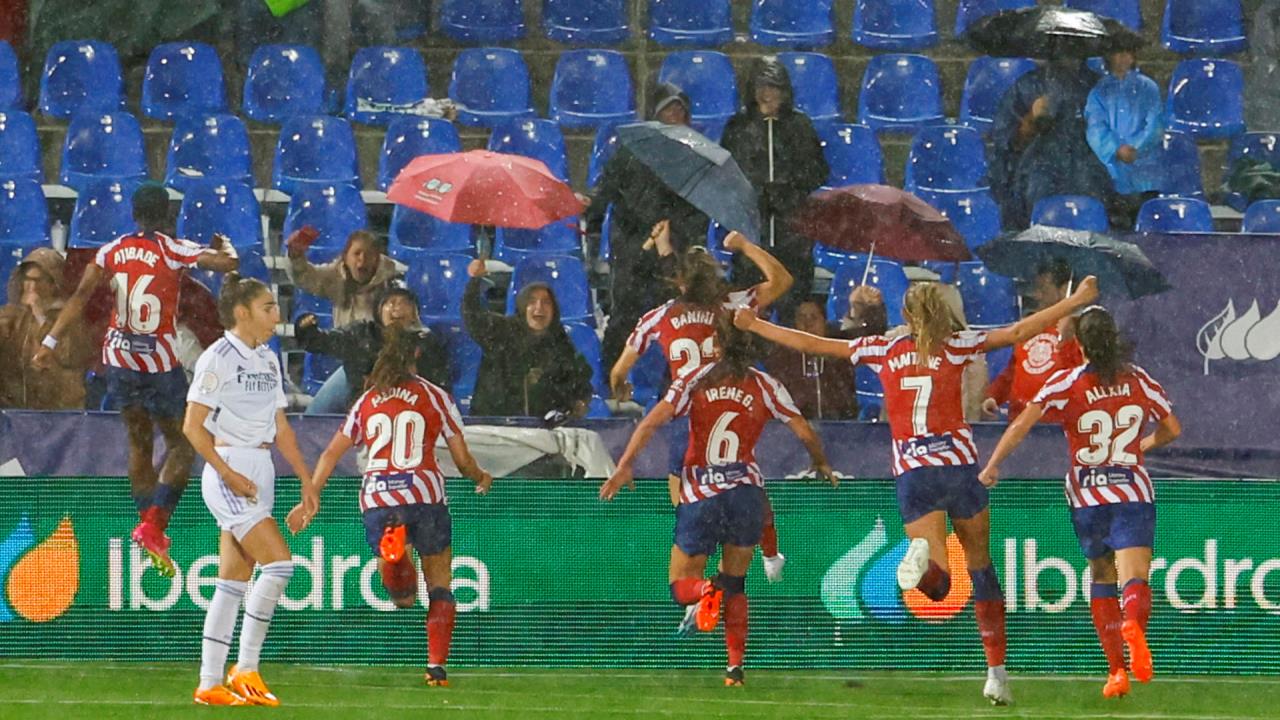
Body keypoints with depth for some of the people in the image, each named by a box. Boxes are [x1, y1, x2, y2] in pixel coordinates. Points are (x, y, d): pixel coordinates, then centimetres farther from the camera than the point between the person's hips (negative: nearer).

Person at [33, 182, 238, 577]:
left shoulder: (112, 251, 2)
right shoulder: (174, 250, -8)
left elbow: (80, 296, -7)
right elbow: (227, 263, -17)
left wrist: (50, 343, -8)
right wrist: (223, 246, 6)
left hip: (119, 356, 4)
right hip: (160, 363, -4)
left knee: (139, 443, 19)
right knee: (182, 445, 5)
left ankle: (148, 523, 20)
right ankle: (154, 522, -13)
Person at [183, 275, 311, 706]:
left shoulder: (268, 360, 15)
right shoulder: (218, 358, -9)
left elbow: (280, 427, 20)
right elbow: (193, 427, -12)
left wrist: (307, 478, 14)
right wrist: (228, 473, -19)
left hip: (260, 472, 8)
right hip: (228, 471, -8)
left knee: (233, 582, 6)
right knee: (279, 562, -16)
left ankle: (210, 684, 7)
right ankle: (245, 668, -10)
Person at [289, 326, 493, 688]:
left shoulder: (367, 401, 15)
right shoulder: (435, 396, 8)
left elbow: (331, 453, 14)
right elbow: (462, 459, 9)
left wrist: (310, 497, 21)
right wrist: (481, 478, 30)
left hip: (376, 497, 2)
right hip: (424, 493, -2)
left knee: (402, 594, 7)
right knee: (439, 586, 12)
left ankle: (392, 552, -27)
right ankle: (436, 666, 0)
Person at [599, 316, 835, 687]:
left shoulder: (695, 378, 3)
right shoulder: (765, 386, 6)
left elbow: (652, 422, -8)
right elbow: (806, 434, 8)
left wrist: (624, 467, -6)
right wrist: (822, 465, 27)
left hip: (699, 496, -2)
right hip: (746, 492, 2)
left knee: (680, 587, 10)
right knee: (735, 583, 19)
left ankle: (706, 590, -27)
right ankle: (736, 666, 3)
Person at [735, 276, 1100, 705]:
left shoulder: (883, 350, 8)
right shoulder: (956, 346, 4)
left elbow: (811, 344, 13)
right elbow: (1017, 332, 3)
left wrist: (753, 325, 24)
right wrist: (1076, 302, 12)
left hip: (912, 474, 0)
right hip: (959, 466, 0)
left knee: (937, 585, -4)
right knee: (982, 568, 13)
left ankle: (924, 557, -40)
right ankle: (996, 673, 8)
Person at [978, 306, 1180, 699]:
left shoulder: (1067, 383, -4)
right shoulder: (1139, 380, 5)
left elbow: (1023, 423, -16)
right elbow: (1172, 429, 15)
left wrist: (993, 464, -10)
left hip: (1088, 497, 0)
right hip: (1133, 493, 0)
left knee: (1101, 579, 17)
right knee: (1135, 578, -12)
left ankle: (1117, 670, 14)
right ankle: (1133, 623, -47)